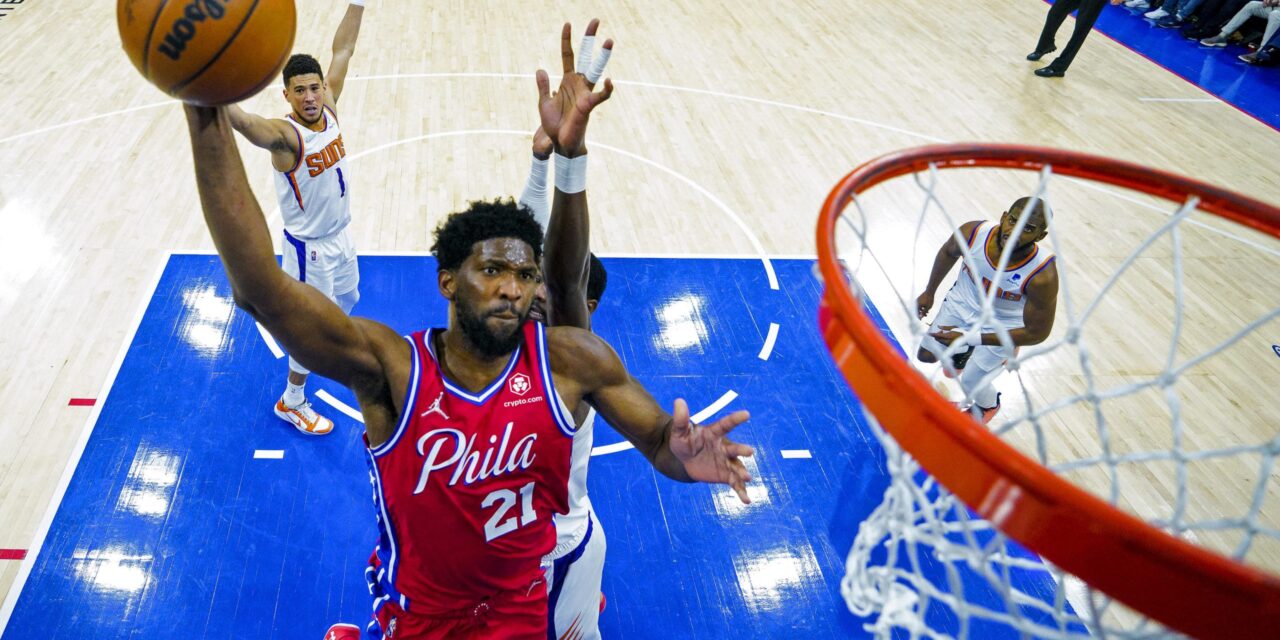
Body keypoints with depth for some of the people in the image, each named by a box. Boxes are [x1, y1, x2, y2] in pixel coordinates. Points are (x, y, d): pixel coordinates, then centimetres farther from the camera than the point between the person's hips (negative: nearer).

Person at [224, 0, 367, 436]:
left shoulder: (328, 109, -9)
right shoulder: (285, 134, -29)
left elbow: (343, 49, -3)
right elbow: (244, 121, -52)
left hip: (340, 235, 7)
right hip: (309, 248, -7)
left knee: (347, 298, 30)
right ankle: (291, 403, 25)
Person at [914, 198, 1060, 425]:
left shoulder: (1042, 276, -38)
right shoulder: (973, 233, -30)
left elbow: (1037, 333, -27)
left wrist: (971, 338, -31)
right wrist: (929, 292, 9)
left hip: (1000, 326, -3)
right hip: (962, 302, 4)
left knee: (970, 384, 5)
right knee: (926, 355, 14)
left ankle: (989, 406, 42)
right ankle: (963, 354, 48)